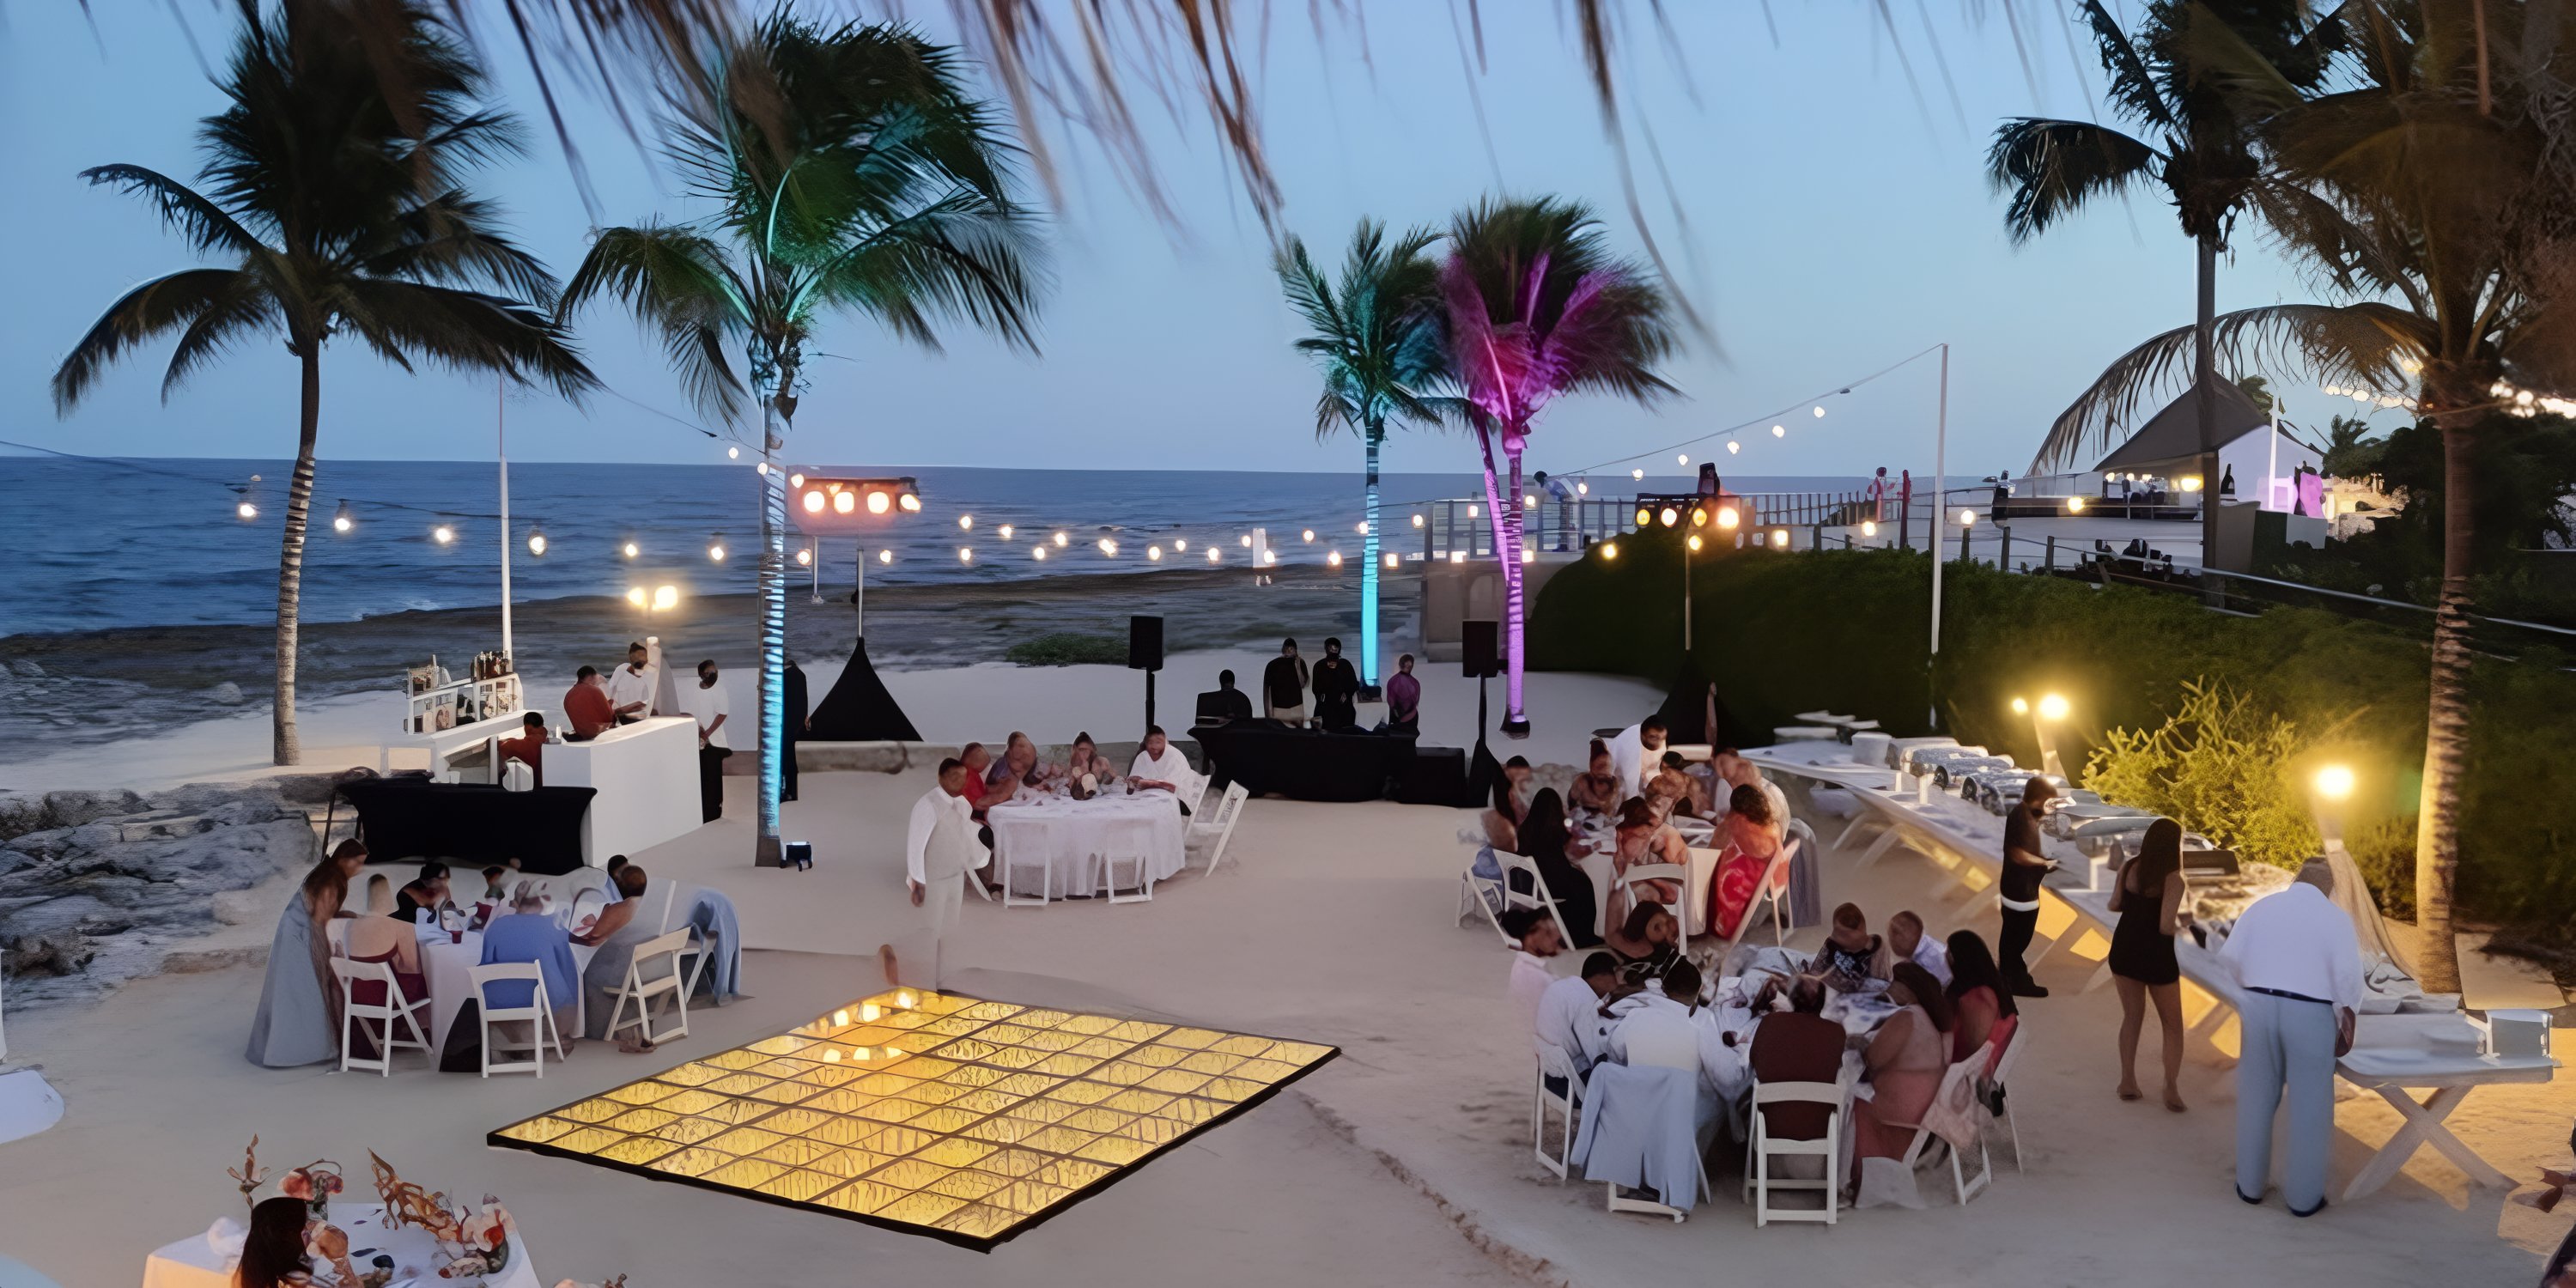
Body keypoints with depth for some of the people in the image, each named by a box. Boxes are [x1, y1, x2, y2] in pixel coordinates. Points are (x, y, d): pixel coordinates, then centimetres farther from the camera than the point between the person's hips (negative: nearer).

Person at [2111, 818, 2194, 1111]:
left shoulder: (2128, 868, -4)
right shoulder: (2173, 879, -19)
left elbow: (2114, 905, 7)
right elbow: (2166, 927, -22)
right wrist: (2184, 922, -2)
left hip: (2124, 951, 5)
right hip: (2156, 956, -5)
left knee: (2132, 1017, 20)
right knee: (2172, 1024, 12)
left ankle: (2128, 1081, 20)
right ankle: (2171, 1087, 6)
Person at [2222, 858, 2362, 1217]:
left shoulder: (2259, 906, 7)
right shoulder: (2336, 917, -2)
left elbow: (2228, 958, 2)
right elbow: (2348, 975, -10)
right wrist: (2346, 1022, 2)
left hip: (2258, 1007, 3)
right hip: (2310, 1014, -3)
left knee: (2256, 1099, 14)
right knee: (2308, 1107, 8)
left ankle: (2251, 1185, 24)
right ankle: (2304, 1197, 15)